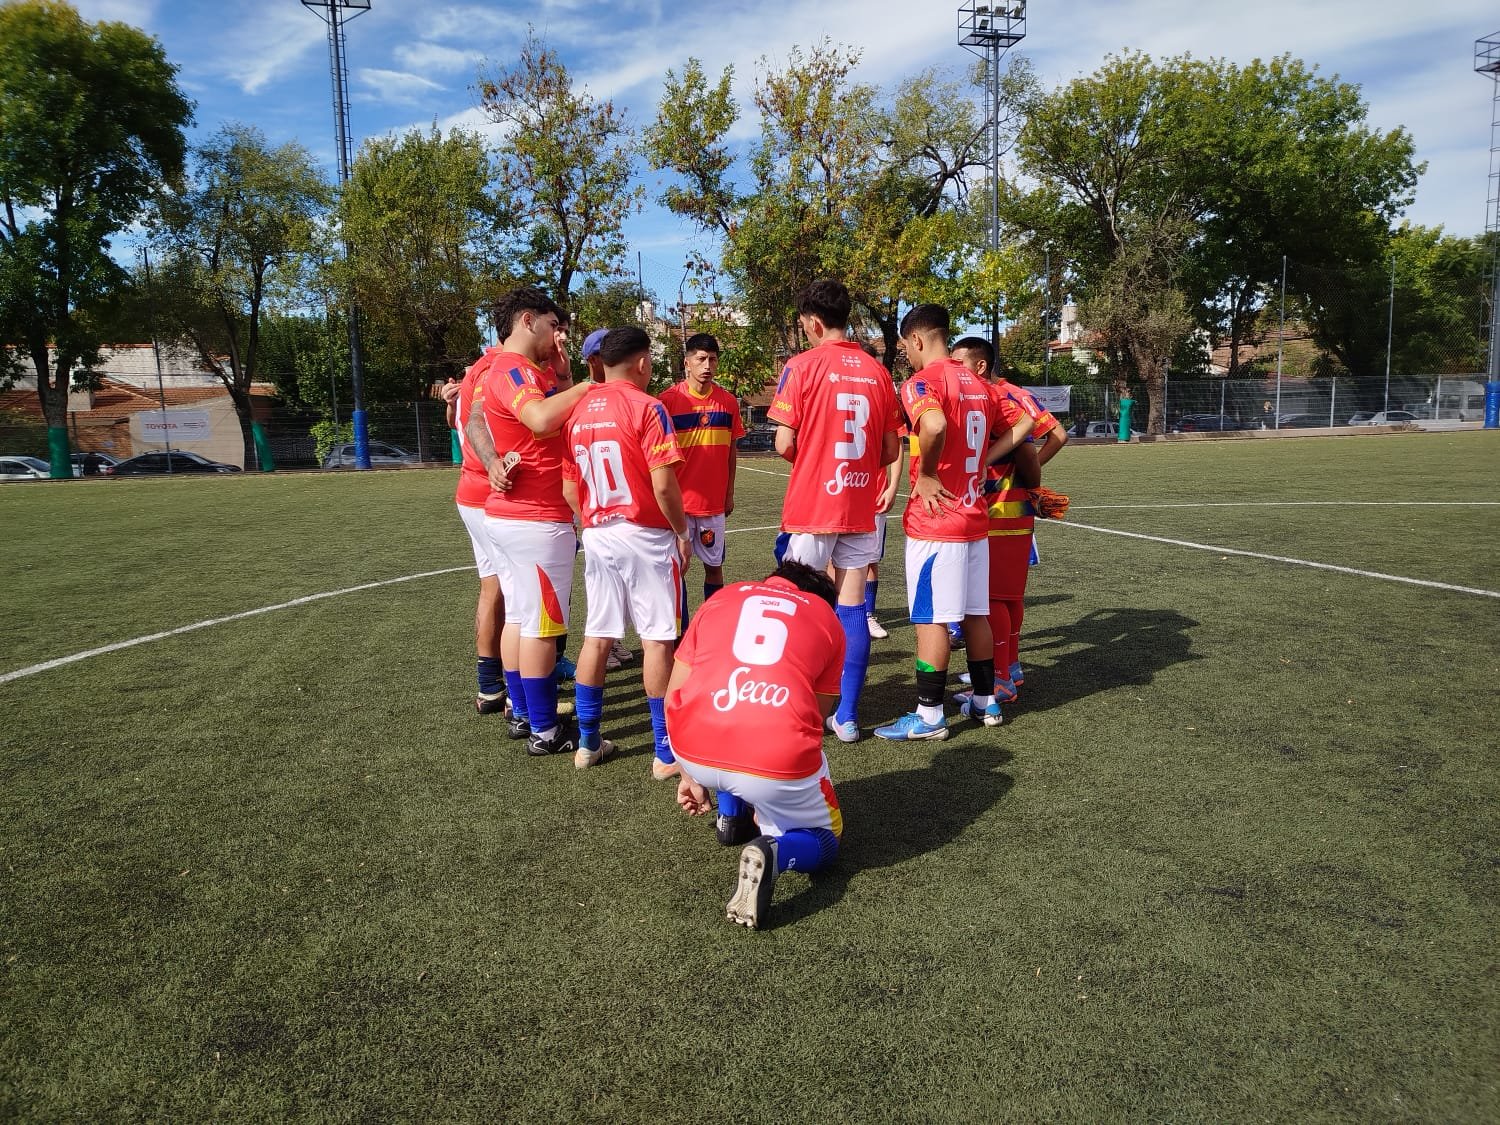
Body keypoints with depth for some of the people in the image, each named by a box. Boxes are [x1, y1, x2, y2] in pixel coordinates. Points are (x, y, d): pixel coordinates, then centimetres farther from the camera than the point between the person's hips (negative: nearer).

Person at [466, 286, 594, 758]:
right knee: (541, 625, -3)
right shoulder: (513, 369, -15)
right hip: (537, 520, -10)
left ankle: (522, 714, 26)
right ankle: (545, 732, 5)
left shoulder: (498, 370, 16)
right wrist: (585, 387, -18)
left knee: (519, 617, 16)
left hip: (507, 515, 10)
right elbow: (541, 418, -32)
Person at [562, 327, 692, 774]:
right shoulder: (646, 407, -11)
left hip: (597, 536, 6)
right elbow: (663, 485, -16)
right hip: (645, 536, -6)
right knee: (657, 639, 1)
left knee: (597, 636, 12)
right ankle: (666, 753, 7)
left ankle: (588, 743, 19)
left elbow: (569, 488, 9)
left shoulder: (578, 412, 8)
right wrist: (682, 531, -3)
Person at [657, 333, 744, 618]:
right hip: (679, 501, -3)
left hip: (715, 501, 3)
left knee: (714, 566, 10)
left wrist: (729, 493, 10)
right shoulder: (669, 399, -6)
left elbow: (731, 451, 11)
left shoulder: (728, 401, 3)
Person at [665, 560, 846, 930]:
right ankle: (773, 852, -6)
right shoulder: (826, 617, 20)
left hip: (693, 751, 3)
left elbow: (674, 697, 19)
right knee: (824, 839, 24)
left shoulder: (723, 597, 23)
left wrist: (690, 772, 29)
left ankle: (731, 817, 34)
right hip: (776, 759, -3)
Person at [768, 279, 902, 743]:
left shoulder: (802, 366, -7)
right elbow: (891, 450, 8)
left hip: (811, 508, -4)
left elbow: (784, 444, -11)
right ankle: (847, 716, 12)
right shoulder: (877, 371, 6)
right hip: (860, 509, 4)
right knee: (852, 608, 7)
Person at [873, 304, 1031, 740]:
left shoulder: (922, 381, -12)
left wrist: (925, 475, -19)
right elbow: (1022, 425, 20)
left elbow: (934, 425, -33)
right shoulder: (977, 384, 13)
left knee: (931, 619, -2)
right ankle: (985, 700, 26)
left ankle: (928, 716, 4)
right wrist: (981, 460, 13)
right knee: (975, 613, 16)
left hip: (935, 520, -8)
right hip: (975, 517, 8)